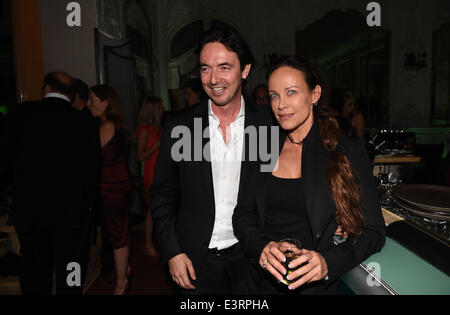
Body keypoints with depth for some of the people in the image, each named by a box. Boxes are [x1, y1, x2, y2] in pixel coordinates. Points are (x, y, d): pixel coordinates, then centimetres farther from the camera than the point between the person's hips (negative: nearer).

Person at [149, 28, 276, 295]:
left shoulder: (268, 124, -7)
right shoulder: (178, 126, -5)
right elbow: (162, 195, 0)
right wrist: (172, 252, -5)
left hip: (250, 258, 1)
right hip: (196, 263, 0)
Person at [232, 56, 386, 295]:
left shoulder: (348, 151, -8)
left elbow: (374, 230, -7)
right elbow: (242, 214, 0)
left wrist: (328, 262, -23)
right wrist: (261, 247, -19)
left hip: (315, 286, -2)